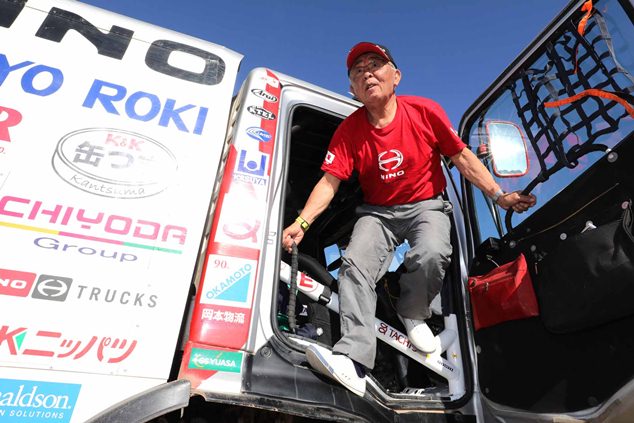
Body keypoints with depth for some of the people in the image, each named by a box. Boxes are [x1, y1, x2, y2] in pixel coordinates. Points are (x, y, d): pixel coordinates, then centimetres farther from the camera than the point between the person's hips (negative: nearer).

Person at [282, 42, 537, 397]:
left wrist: (499, 195, -5)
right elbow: (330, 182, -13)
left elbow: (462, 157, -1)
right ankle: (353, 361, -27)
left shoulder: (425, 111, -7)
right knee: (355, 263, -24)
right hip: (378, 211, 1)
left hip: (427, 205, -1)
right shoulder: (349, 130, -6)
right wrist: (302, 222, -28)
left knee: (431, 255, -31)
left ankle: (413, 314, 2)